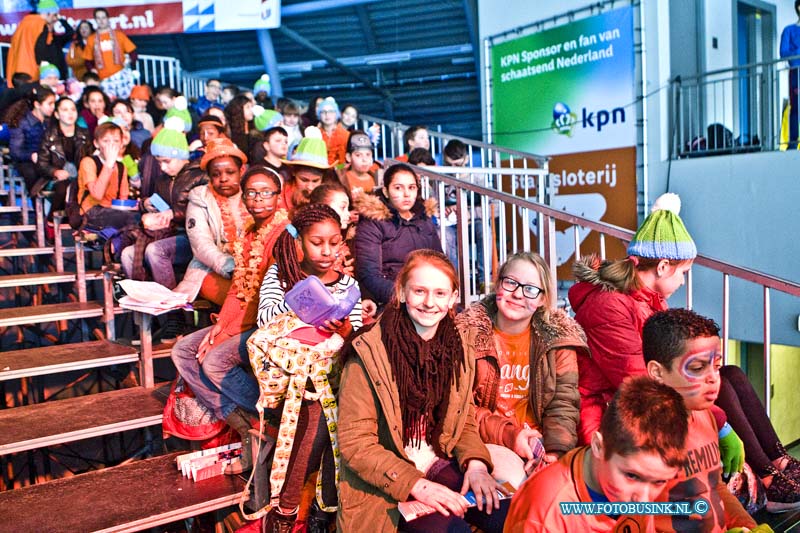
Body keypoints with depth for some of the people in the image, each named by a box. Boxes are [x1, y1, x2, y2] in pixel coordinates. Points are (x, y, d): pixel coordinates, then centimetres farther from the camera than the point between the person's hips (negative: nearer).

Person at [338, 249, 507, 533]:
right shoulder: (368, 353, -15)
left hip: (439, 466, 5)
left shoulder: (459, 346, 2)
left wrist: (475, 463, -11)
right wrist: (415, 484, -24)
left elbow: (465, 421, 9)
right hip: (383, 484, -5)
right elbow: (355, 442, -14)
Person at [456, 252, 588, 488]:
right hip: (485, 443, -2)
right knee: (512, 474, -31)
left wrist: (556, 450, -20)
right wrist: (508, 435, -19)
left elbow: (563, 404, -2)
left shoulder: (558, 336, 3)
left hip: (538, 443, 3)